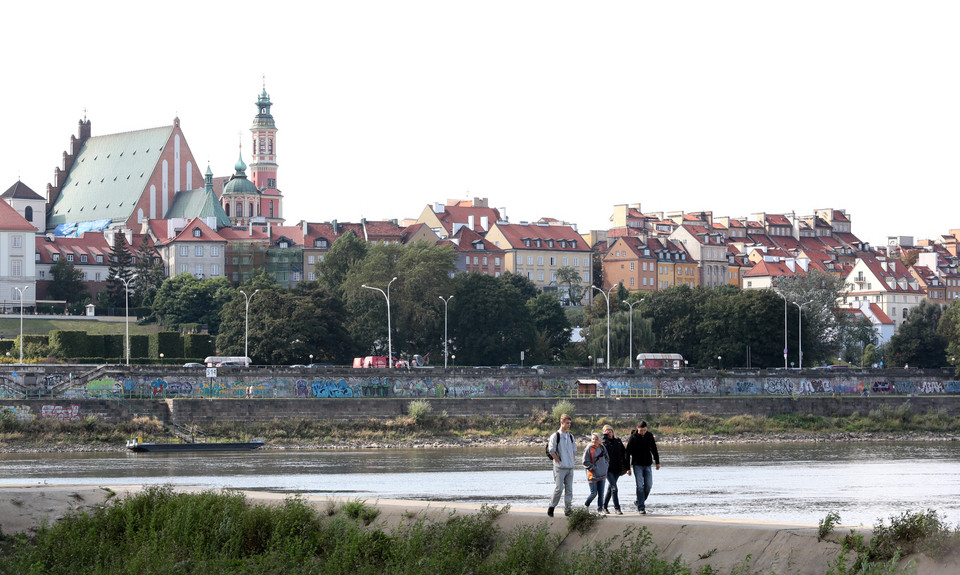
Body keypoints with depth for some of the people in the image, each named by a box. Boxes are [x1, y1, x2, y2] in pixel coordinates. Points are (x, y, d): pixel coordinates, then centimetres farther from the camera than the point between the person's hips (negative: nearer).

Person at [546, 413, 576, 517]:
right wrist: (559, 461, -11)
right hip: (560, 467, -6)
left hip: (570, 467, 6)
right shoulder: (555, 436, -5)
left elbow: (574, 450, 23)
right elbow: (551, 451, -9)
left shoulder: (571, 436, 14)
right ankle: (551, 507, 4)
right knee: (559, 488, -10)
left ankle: (568, 509, 7)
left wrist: (572, 460, 9)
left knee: (569, 489, 4)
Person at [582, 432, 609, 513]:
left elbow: (607, 458, 20)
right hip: (593, 475, -5)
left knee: (601, 493, 4)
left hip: (602, 475, 5)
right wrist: (594, 468, -14)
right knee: (594, 493, -1)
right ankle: (586, 505, 24)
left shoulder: (602, 447, 5)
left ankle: (600, 509, 12)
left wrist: (606, 465, 4)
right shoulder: (589, 449, -11)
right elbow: (585, 462, -10)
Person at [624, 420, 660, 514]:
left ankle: (640, 501, 22)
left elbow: (654, 449, 14)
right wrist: (627, 468, -9)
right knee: (640, 486, -9)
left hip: (648, 464, 4)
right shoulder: (633, 437, -9)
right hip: (637, 465, -4)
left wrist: (657, 462, 16)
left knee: (648, 485, 0)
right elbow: (627, 453, -7)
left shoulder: (649, 436, 1)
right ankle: (641, 508, -7)